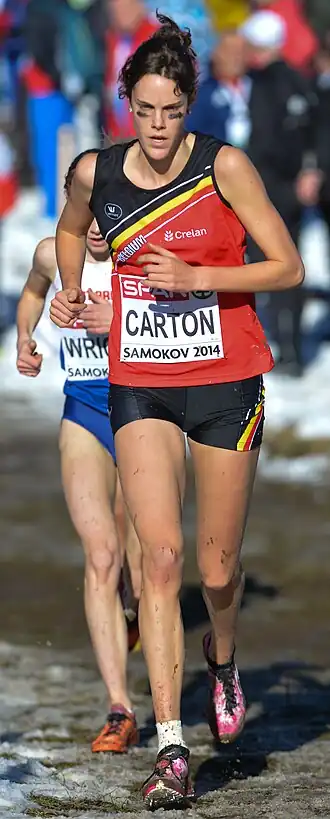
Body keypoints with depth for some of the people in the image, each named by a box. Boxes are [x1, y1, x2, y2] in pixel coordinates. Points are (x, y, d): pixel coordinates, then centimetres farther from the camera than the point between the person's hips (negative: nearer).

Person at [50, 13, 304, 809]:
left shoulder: (223, 166, -10)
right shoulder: (94, 174, 1)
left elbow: (287, 267, -9)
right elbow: (70, 230, 25)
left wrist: (195, 277, -18)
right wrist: (70, 293, 10)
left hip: (226, 381, -2)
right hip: (140, 385, 2)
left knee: (217, 566, 5)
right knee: (159, 556, -12)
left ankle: (221, 656, 42)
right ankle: (171, 748, -13)